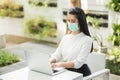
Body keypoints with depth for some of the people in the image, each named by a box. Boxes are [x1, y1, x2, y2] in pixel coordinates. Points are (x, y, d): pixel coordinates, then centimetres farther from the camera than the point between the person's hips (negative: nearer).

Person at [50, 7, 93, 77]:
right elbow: (57, 54, 9)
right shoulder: (65, 37, 12)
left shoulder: (87, 40, -8)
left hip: (81, 73, -5)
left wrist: (60, 64, -30)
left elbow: (78, 63, -17)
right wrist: (50, 62, -14)